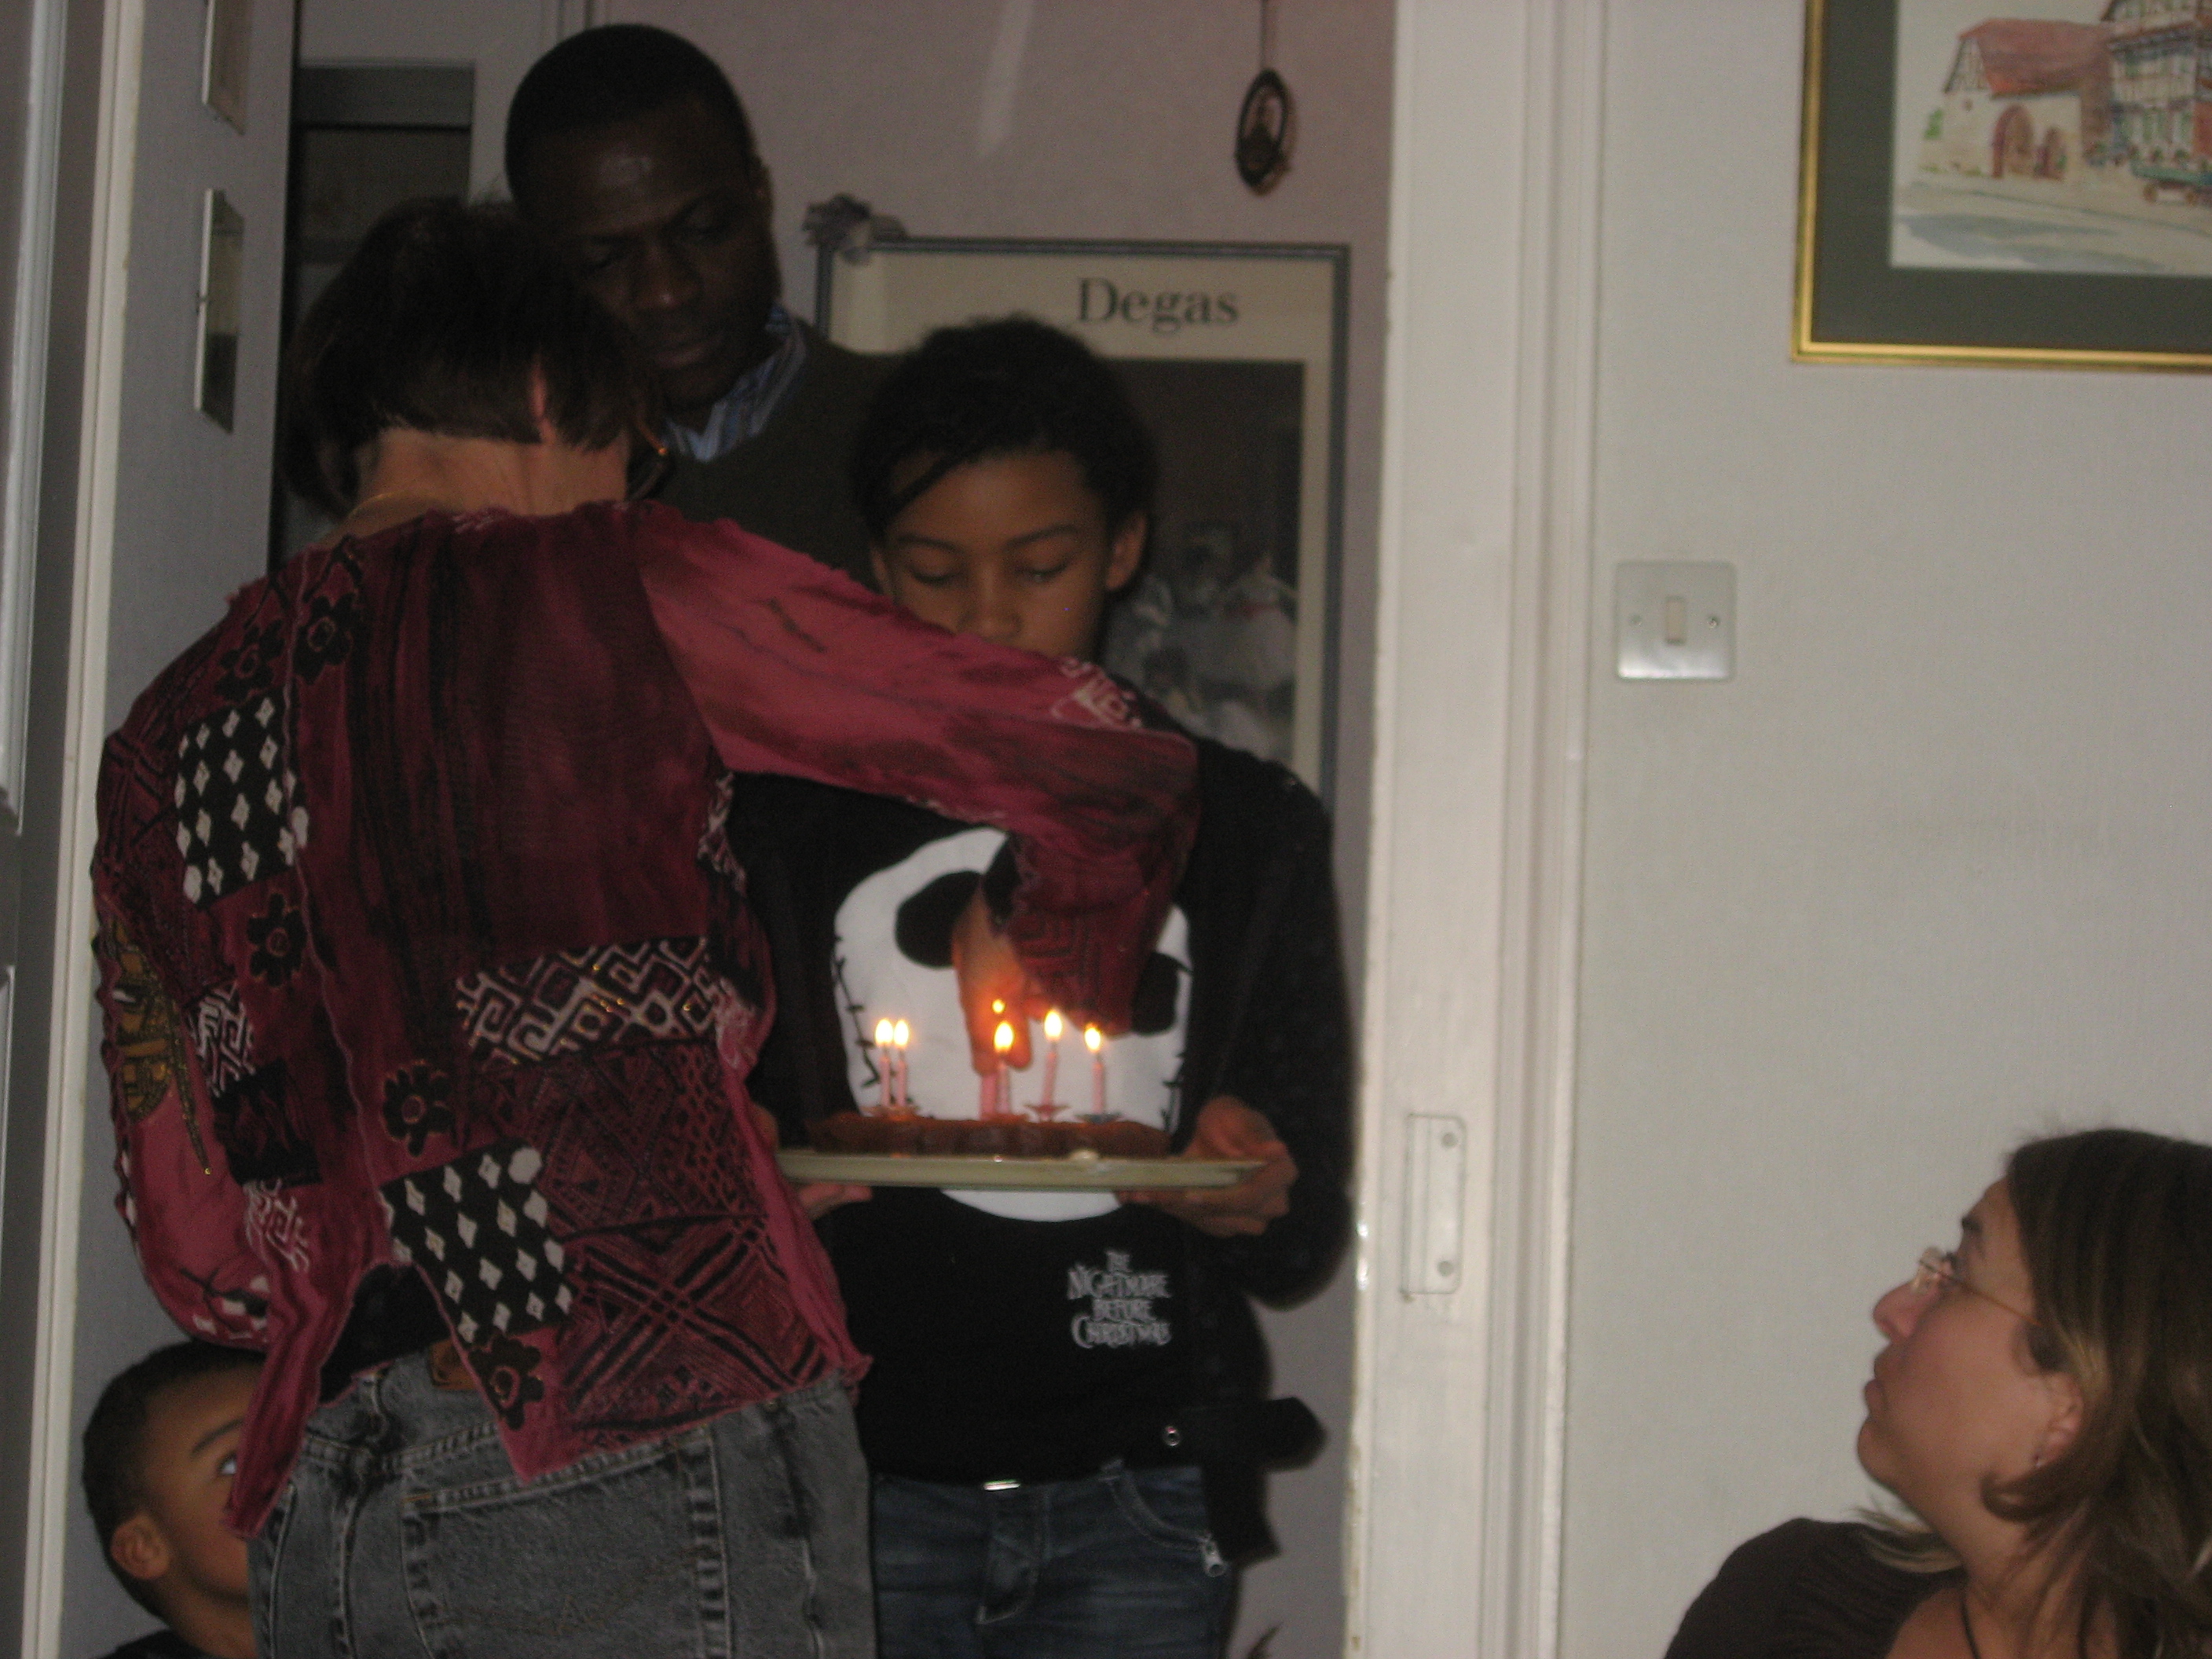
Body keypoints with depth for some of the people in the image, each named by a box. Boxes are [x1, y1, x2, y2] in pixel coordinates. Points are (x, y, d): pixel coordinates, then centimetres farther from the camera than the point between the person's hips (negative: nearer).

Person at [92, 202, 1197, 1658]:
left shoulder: (162, 743, 14)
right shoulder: (610, 585, 0)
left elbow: (208, 1266, 17)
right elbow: (1118, 771, 2)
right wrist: (1040, 953, 22)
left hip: (325, 1518, 6)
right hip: (665, 1471, -5)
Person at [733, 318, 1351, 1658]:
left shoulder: (1242, 827, 9)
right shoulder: (795, 818, 7)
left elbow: (1306, 1242, 9)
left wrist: (1251, 1199, -14)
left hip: (1135, 1507, 1)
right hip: (859, 1484, 0)